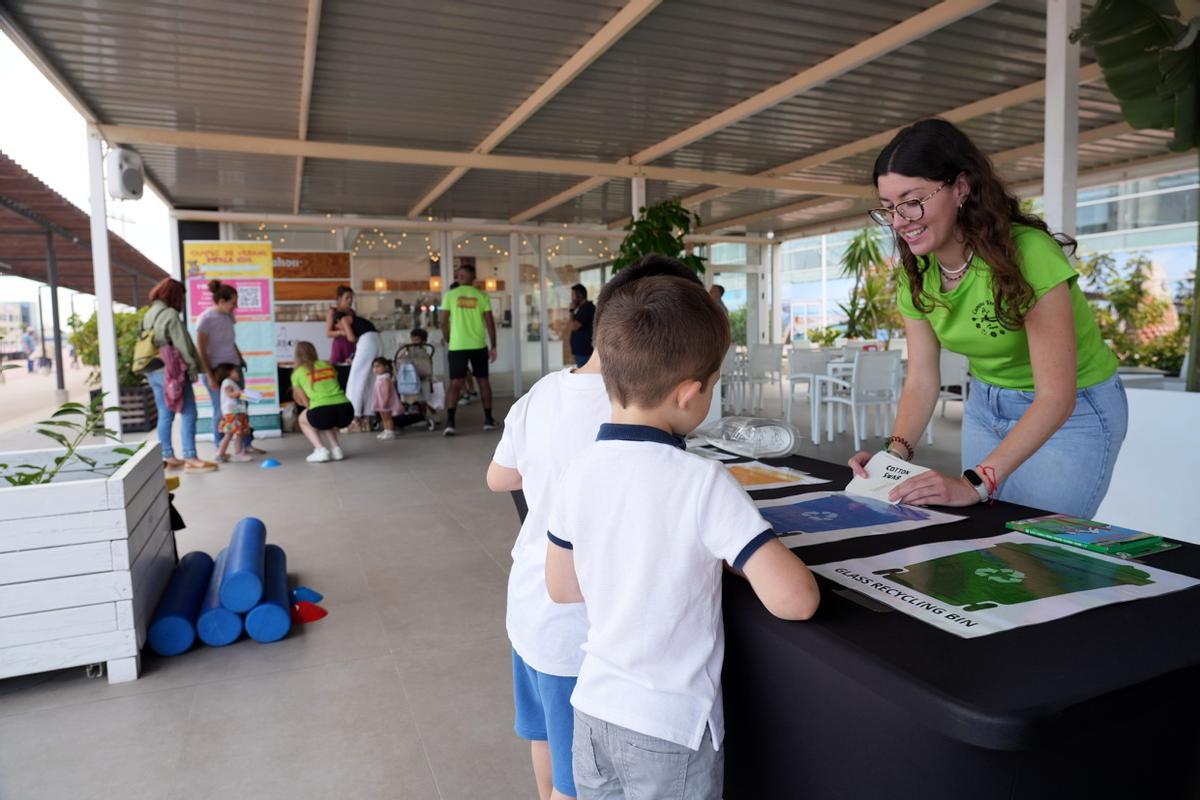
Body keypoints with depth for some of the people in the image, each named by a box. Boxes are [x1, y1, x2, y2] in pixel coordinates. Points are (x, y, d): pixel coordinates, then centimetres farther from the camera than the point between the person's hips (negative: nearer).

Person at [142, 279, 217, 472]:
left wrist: (148, 372, 17)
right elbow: (182, 345, -15)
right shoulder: (170, 314, -12)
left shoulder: (148, 315, 15)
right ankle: (190, 459, -8)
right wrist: (193, 368, -9)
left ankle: (167, 457, 17)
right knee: (188, 414, -6)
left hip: (153, 372, 9)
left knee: (165, 415, 13)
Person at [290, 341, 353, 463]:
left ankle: (320, 450, 12)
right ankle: (336, 448, 21)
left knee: (302, 419, 31)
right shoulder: (328, 364, 24)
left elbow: (306, 402, 19)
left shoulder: (297, 373, 15)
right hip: (346, 410, 4)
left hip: (322, 412, -4)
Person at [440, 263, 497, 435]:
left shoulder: (450, 295, 0)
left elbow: (444, 322, 0)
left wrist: (449, 341, 13)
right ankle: (488, 420, 17)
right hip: (479, 345, 1)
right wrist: (493, 346, 6)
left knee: (455, 384, 0)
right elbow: (490, 322, -1)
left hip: (457, 346, 0)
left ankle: (450, 422, -12)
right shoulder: (481, 296, 1)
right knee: (483, 381, 13)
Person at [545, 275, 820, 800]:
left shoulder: (579, 472, -7)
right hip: (669, 730, -5)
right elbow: (794, 600, -26)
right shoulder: (703, 482, -24)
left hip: (592, 709, 5)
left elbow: (561, 587, 4)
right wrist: (755, 559, -6)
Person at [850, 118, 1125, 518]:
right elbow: (921, 381, -9)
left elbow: (1056, 398, -32)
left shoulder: (1027, 252, -29)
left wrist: (977, 481, -42)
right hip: (986, 408, 6)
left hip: (1073, 411, -5)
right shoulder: (916, 274, -9)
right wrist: (896, 450, -28)